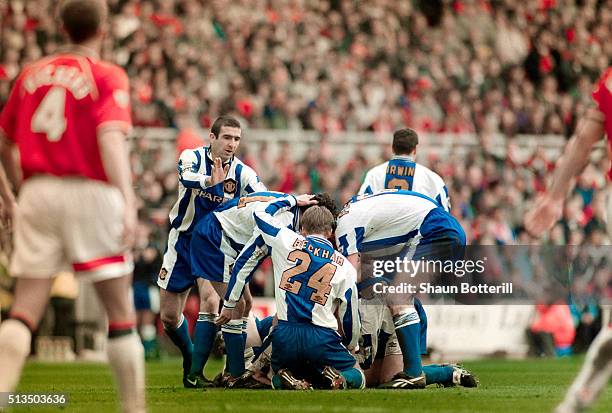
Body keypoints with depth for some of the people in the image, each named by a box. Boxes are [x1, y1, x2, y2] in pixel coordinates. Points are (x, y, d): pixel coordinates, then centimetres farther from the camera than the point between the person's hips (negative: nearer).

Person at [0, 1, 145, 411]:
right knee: (121, 315, 7)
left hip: (37, 192, 4)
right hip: (90, 192, -4)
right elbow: (111, 138, -17)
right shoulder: (108, 76, -1)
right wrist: (128, 201, -26)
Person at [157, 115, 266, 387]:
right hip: (183, 240, 0)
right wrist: (211, 181, -60)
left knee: (210, 298, -24)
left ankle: (194, 372, -17)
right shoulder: (192, 157, -15)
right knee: (169, 317, 5)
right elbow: (187, 178, -38)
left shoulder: (242, 173, -10)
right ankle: (189, 356, 34)